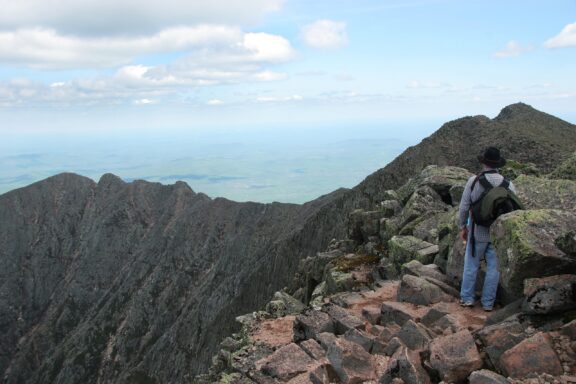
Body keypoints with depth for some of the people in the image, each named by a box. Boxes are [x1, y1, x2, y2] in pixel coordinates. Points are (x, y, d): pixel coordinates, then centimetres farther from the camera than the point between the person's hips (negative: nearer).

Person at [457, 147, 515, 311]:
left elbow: (464, 207, -7)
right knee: (493, 268, 10)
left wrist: (463, 227, 6)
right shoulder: (507, 183, -5)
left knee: (471, 265, 12)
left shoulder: (473, 181, -10)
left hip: (478, 231, -1)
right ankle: (488, 302, 17)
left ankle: (467, 298, 19)